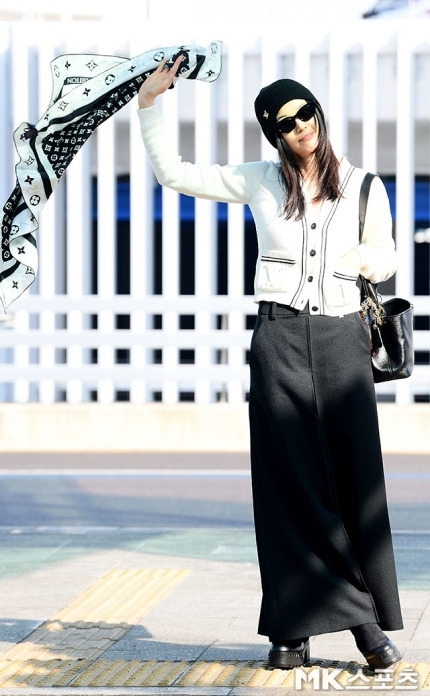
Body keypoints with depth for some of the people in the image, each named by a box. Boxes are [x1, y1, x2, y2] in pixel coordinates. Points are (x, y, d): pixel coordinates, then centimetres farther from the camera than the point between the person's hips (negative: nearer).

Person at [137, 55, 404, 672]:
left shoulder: (364, 188, 7)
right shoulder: (259, 182, 8)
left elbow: (386, 257, 18)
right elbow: (172, 173, 11)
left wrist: (366, 263, -5)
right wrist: (151, 104, 4)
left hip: (342, 338, 0)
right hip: (279, 337, 0)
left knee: (357, 483, -4)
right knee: (290, 483, -1)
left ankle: (371, 624, 3)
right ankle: (294, 629, 3)